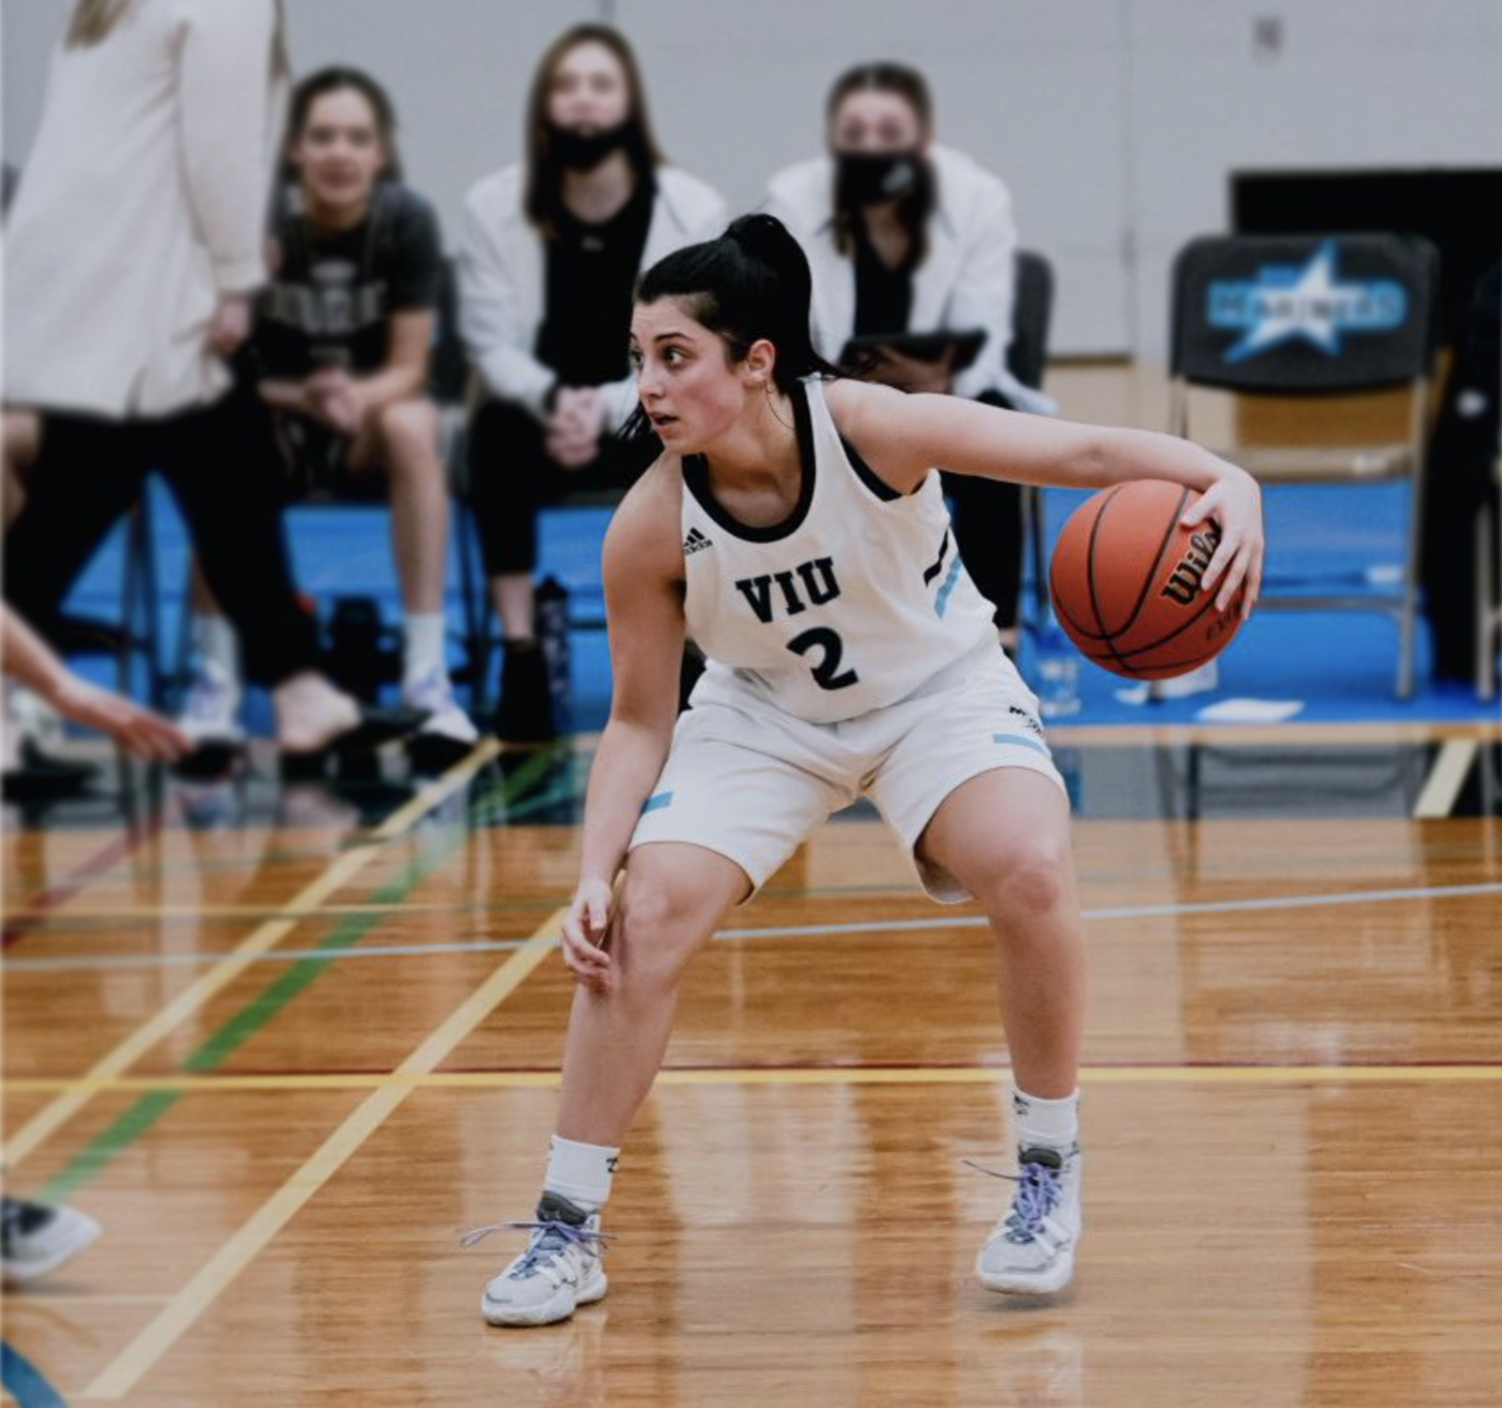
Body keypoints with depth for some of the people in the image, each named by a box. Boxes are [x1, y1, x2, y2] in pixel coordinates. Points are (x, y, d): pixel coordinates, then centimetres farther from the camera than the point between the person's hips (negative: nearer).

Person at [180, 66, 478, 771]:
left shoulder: (407, 220, -13)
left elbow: (408, 370, -10)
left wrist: (358, 396, -33)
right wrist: (303, 396, -36)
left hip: (374, 407, 0)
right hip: (275, 409, 0)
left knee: (412, 424, -34)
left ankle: (427, 679, -31)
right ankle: (214, 684, -27)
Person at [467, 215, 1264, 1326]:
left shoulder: (870, 428, -31)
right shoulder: (651, 528, -24)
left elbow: (1088, 453, -29)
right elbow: (640, 722, -11)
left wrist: (1223, 479, -46)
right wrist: (596, 871, -23)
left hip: (940, 687, -1)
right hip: (766, 713, 2)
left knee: (1031, 873, -27)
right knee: (641, 916, -16)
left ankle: (1050, 1173, -3)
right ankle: (569, 1232, -1)